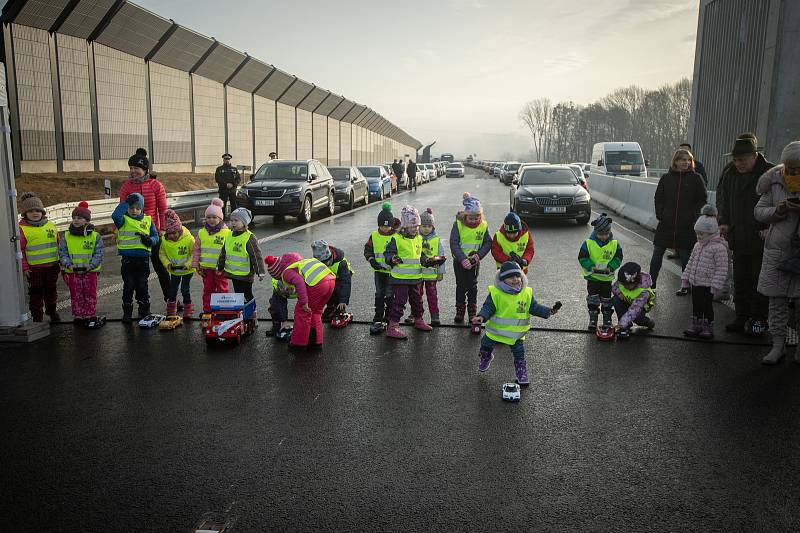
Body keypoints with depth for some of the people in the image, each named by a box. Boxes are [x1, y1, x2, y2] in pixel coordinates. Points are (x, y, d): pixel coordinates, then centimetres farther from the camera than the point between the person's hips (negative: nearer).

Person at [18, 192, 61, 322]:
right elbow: (19, 250, -6)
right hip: (34, 268, -4)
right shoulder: (22, 229, -7)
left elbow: (58, 244, 15)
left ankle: (52, 311, 33)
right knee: (36, 292, 5)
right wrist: (24, 267, -10)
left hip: (52, 266, 4)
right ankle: (37, 315, 17)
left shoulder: (50, 225, 7)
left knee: (51, 290, 16)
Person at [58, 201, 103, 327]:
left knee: (90, 295, 7)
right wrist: (69, 265, -13)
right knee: (76, 296, 8)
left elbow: (98, 254, -3)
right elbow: (62, 253, 3)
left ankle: (91, 315, 17)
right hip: (72, 272, 1)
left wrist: (90, 265, -16)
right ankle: (78, 316, 18)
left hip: (90, 271, -1)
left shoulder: (95, 236, -2)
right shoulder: (66, 236, 2)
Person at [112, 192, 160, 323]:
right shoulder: (123, 220, 2)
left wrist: (149, 240, -16)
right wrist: (125, 202, -13)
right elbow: (115, 216, -21)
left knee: (142, 286, 9)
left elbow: (156, 237, 6)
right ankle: (127, 313, 14)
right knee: (128, 286, 4)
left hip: (143, 259, 1)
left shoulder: (148, 220, 8)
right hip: (127, 259, -1)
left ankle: (145, 311, 20)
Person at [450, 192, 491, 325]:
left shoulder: (483, 225, -8)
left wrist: (479, 255, -18)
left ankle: (472, 313, 18)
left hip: (474, 261, 1)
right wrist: (463, 259, -26)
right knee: (461, 286, 9)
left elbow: (488, 243, -3)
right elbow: (453, 244, -17)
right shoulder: (458, 224, -15)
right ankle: (460, 312, 22)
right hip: (460, 261, -1)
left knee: (472, 287, 7)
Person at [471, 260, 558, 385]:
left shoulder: (527, 293, -7)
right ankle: (485, 358, 53)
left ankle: (521, 373, 26)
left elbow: (534, 307, -2)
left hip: (517, 333, 0)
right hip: (495, 330, 0)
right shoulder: (495, 293, -16)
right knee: (486, 347, 20)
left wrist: (548, 311, -15)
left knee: (520, 355, 4)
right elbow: (488, 308, -15)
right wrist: (481, 316, -33)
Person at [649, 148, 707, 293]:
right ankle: (651, 282, 13)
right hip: (666, 224, 2)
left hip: (687, 226, -2)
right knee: (657, 253, 4)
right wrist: (660, 215, -3)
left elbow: (702, 201, 1)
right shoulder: (666, 178, 5)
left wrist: (694, 217, -9)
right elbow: (658, 199, 9)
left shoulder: (696, 178, 0)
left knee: (685, 255, 7)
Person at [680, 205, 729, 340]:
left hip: (708, 284, -7)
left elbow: (722, 268, -16)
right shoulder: (698, 246, 9)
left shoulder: (719, 247, -16)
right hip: (695, 282, 7)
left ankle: (708, 328, 16)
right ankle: (696, 326, 26)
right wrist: (685, 278, 14)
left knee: (707, 306, 3)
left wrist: (716, 285, -18)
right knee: (696, 305, 14)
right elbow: (691, 262, 17)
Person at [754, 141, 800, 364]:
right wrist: (778, 210, -14)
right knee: (776, 300, 6)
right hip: (778, 249, 2)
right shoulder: (775, 181, 1)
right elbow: (759, 212, 6)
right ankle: (778, 344, 17)